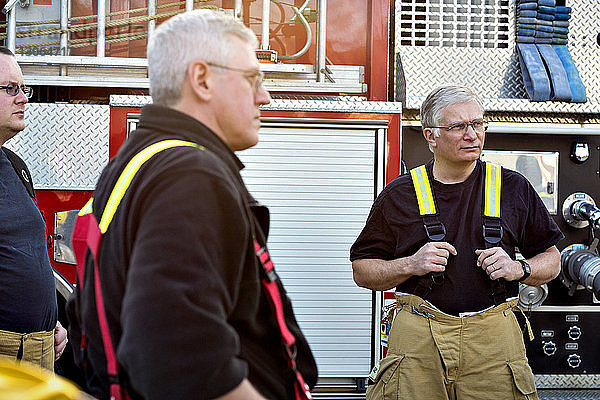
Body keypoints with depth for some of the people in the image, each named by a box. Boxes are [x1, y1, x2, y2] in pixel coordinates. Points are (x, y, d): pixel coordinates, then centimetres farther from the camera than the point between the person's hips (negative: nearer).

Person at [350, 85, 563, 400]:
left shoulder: (512, 188, 8)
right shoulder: (400, 194, 6)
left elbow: (550, 260, 14)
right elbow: (362, 270, 8)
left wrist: (519, 268, -7)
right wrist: (411, 265, -10)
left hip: (493, 339, 1)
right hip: (417, 337, 0)